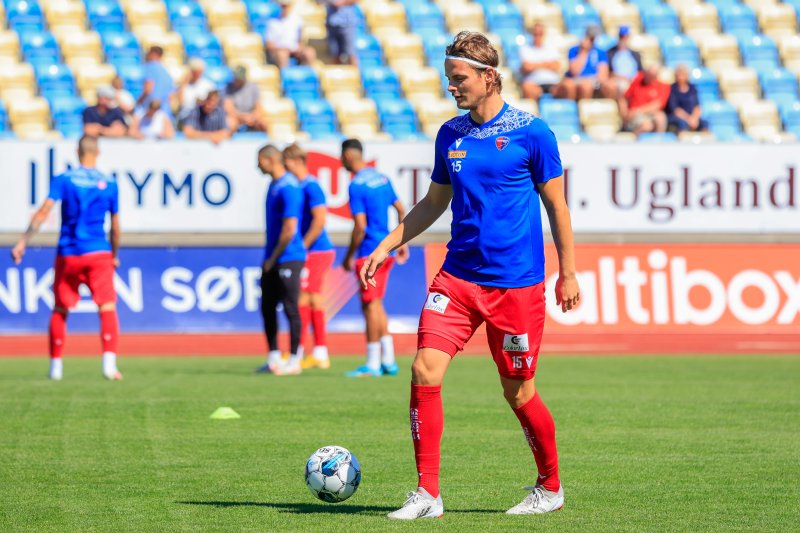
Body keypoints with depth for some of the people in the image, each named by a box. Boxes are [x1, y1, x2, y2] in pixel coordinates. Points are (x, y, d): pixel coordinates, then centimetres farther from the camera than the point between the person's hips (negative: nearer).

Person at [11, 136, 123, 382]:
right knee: (107, 308, -3)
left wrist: (22, 242, -12)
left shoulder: (63, 180, -1)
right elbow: (115, 227, 8)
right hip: (99, 254, -1)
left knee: (59, 310, 13)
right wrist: (115, 255, 23)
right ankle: (109, 363, -18)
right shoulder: (109, 184, 3)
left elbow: (43, 212, -11)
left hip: (67, 255, 1)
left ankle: (56, 365, 14)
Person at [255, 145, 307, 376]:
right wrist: (268, 257, 17)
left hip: (288, 259, -10)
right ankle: (273, 359, 19)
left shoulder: (288, 188, -16)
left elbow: (290, 230, -20)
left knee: (290, 308, -4)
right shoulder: (274, 185, 13)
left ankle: (294, 360, 2)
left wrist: (273, 259, -12)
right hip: (272, 260, 10)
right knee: (267, 307, 12)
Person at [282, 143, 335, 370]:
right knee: (314, 302, 10)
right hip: (320, 251, 10)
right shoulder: (301, 186, 15)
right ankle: (320, 354, 13)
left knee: (302, 300, -8)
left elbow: (319, 219, -22)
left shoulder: (310, 186, -14)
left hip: (315, 252, -10)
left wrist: (301, 247, -19)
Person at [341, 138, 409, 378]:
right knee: (376, 304, 16)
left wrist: (349, 257, -10)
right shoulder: (382, 178, 11)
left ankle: (373, 364, 1)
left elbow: (360, 227, -19)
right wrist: (402, 242, 21)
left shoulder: (356, 185, -15)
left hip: (370, 253, -8)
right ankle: (388, 360, 16)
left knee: (370, 306, -2)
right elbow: (401, 210, 16)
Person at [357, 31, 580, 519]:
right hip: (457, 277, 4)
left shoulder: (530, 132, -6)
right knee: (425, 372, -11)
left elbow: (556, 204, -1)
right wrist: (386, 246, 13)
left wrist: (568, 272, -1)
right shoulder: (450, 135, 8)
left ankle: (550, 487, 26)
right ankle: (428, 494, -3)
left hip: (516, 284, -4)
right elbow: (434, 203, 20)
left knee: (518, 392, 3)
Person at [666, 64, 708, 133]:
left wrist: (694, 118, -15)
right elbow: (674, 108, -12)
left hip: (691, 117, 5)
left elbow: (697, 106, 6)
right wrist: (688, 118, -21)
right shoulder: (672, 89, -3)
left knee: (704, 123, -25)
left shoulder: (692, 88, 12)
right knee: (683, 123, -39)